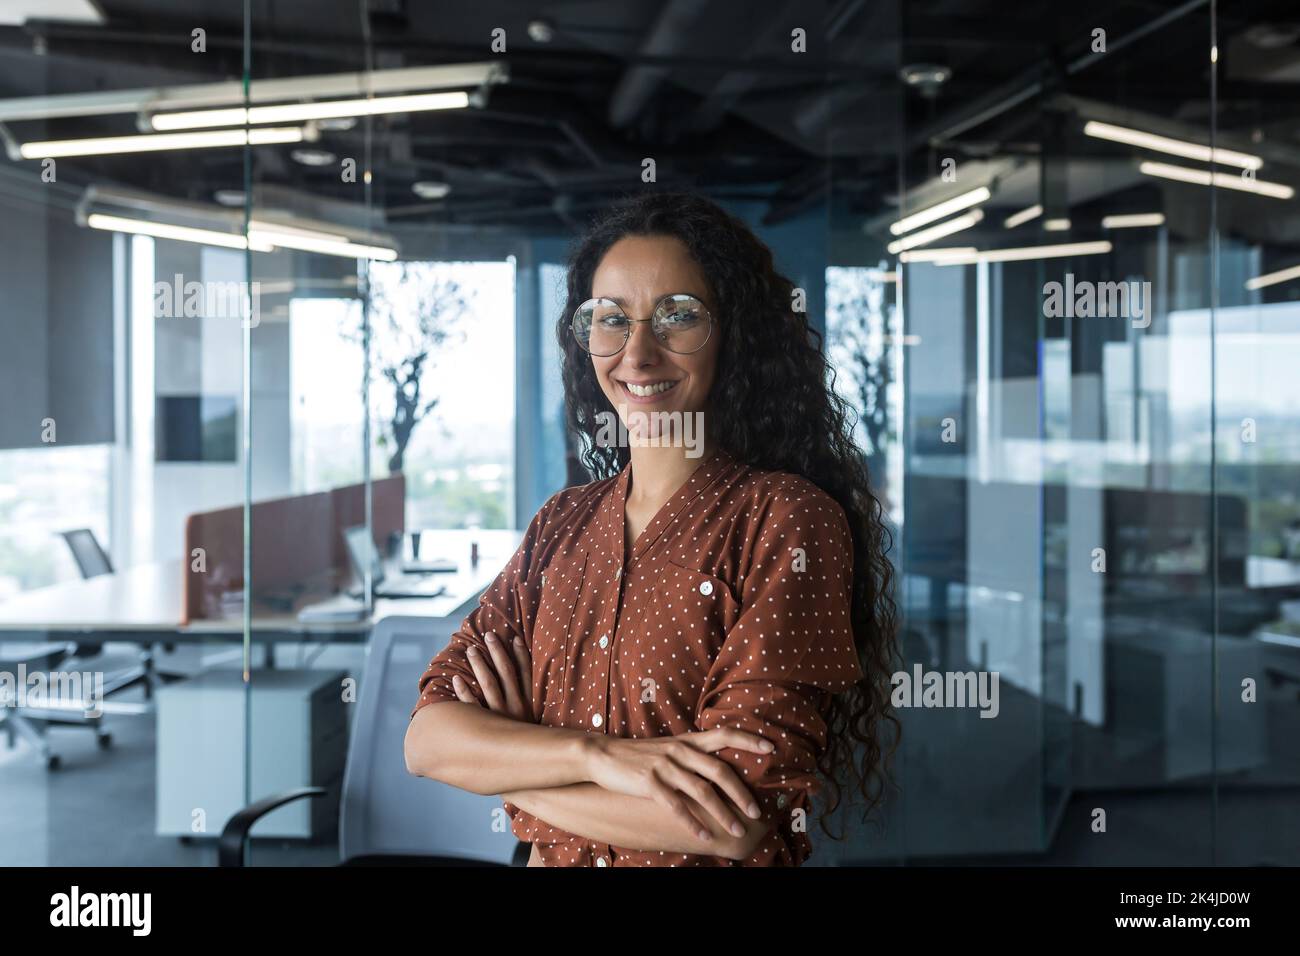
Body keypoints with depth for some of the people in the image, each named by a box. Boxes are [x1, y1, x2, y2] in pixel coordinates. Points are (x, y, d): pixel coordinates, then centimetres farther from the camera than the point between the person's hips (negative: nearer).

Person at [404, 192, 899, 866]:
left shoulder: (785, 520, -12)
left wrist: (507, 768, -8)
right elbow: (426, 735, -3)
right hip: (552, 858, 4)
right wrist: (597, 753, -20)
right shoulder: (560, 526, 4)